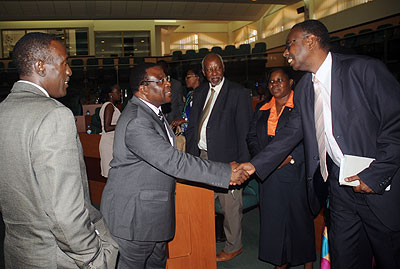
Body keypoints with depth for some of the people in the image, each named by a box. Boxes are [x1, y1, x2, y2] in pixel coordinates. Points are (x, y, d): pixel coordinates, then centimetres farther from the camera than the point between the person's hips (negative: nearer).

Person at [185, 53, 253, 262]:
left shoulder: (238, 93, -6)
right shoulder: (199, 93, 12)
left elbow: (244, 131, -8)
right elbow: (193, 126, 15)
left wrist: (242, 164, -11)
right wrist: (190, 156, 6)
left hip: (226, 158, -5)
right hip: (202, 156, 5)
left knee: (230, 205, 8)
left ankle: (233, 247, 28)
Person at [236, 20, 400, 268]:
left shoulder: (364, 69, -13)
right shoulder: (303, 90, 7)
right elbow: (291, 134, 10)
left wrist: (375, 174, -18)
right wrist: (256, 165, 3)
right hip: (340, 186, 5)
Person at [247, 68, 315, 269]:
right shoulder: (263, 109, 14)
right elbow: (251, 136, 13)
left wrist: (291, 157, -16)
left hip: (296, 172, -4)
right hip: (269, 174, 5)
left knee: (300, 215, 4)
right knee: (273, 216, 8)